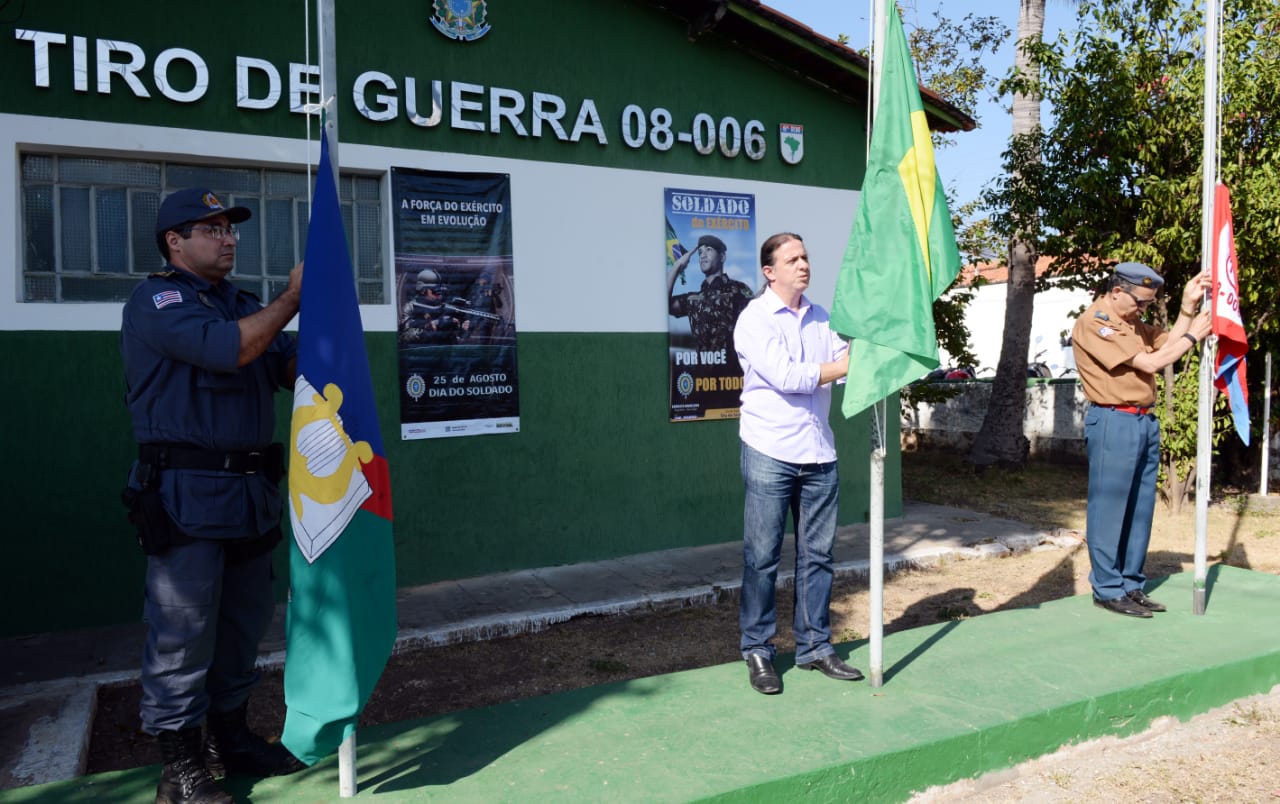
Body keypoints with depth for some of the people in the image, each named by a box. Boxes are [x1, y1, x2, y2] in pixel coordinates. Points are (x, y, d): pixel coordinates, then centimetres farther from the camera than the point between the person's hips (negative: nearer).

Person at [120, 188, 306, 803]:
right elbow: (228, 350, -20)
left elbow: (295, 369, 10)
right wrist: (291, 297, -10)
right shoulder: (157, 300, -4)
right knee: (182, 633, -1)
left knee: (244, 624, 14)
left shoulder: (244, 305, 18)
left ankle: (231, 738, 28)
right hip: (186, 494, -7)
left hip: (251, 492, 8)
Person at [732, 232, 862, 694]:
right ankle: (757, 652, 12)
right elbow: (786, 377, -17)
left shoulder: (820, 318, 14)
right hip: (770, 453, -5)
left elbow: (847, 363, 8)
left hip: (819, 455, 6)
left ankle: (815, 647, 21)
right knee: (762, 557, 1)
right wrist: (846, 366, -15)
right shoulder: (755, 319, -6)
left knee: (817, 555, 10)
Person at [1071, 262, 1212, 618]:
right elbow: (1149, 363, -14)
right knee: (1109, 509, -3)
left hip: (1145, 423, 9)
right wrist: (1193, 336, -2)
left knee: (1140, 509, 12)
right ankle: (1108, 590, 4)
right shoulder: (1093, 323, -12)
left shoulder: (1134, 323, 18)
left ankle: (1131, 584, 21)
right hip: (1114, 423, -9)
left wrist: (1188, 306, 9)